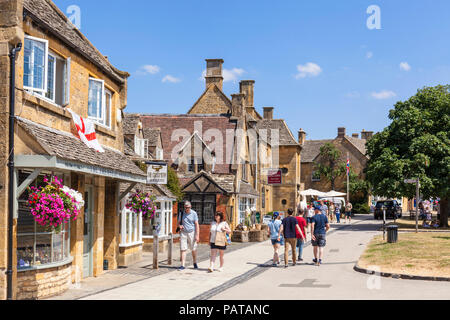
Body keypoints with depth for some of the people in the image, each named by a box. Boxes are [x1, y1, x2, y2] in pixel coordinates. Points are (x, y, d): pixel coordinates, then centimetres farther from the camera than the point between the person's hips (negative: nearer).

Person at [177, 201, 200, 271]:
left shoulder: (194, 213, -3)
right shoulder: (181, 213, 6)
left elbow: (197, 225, -5)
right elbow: (178, 223, 14)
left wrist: (197, 235, -12)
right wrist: (179, 226, -12)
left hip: (192, 233, -2)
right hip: (183, 233, 2)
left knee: (193, 249, 7)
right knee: (183, 249, -5)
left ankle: (195, 263, 26)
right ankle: (183, 265, -4)